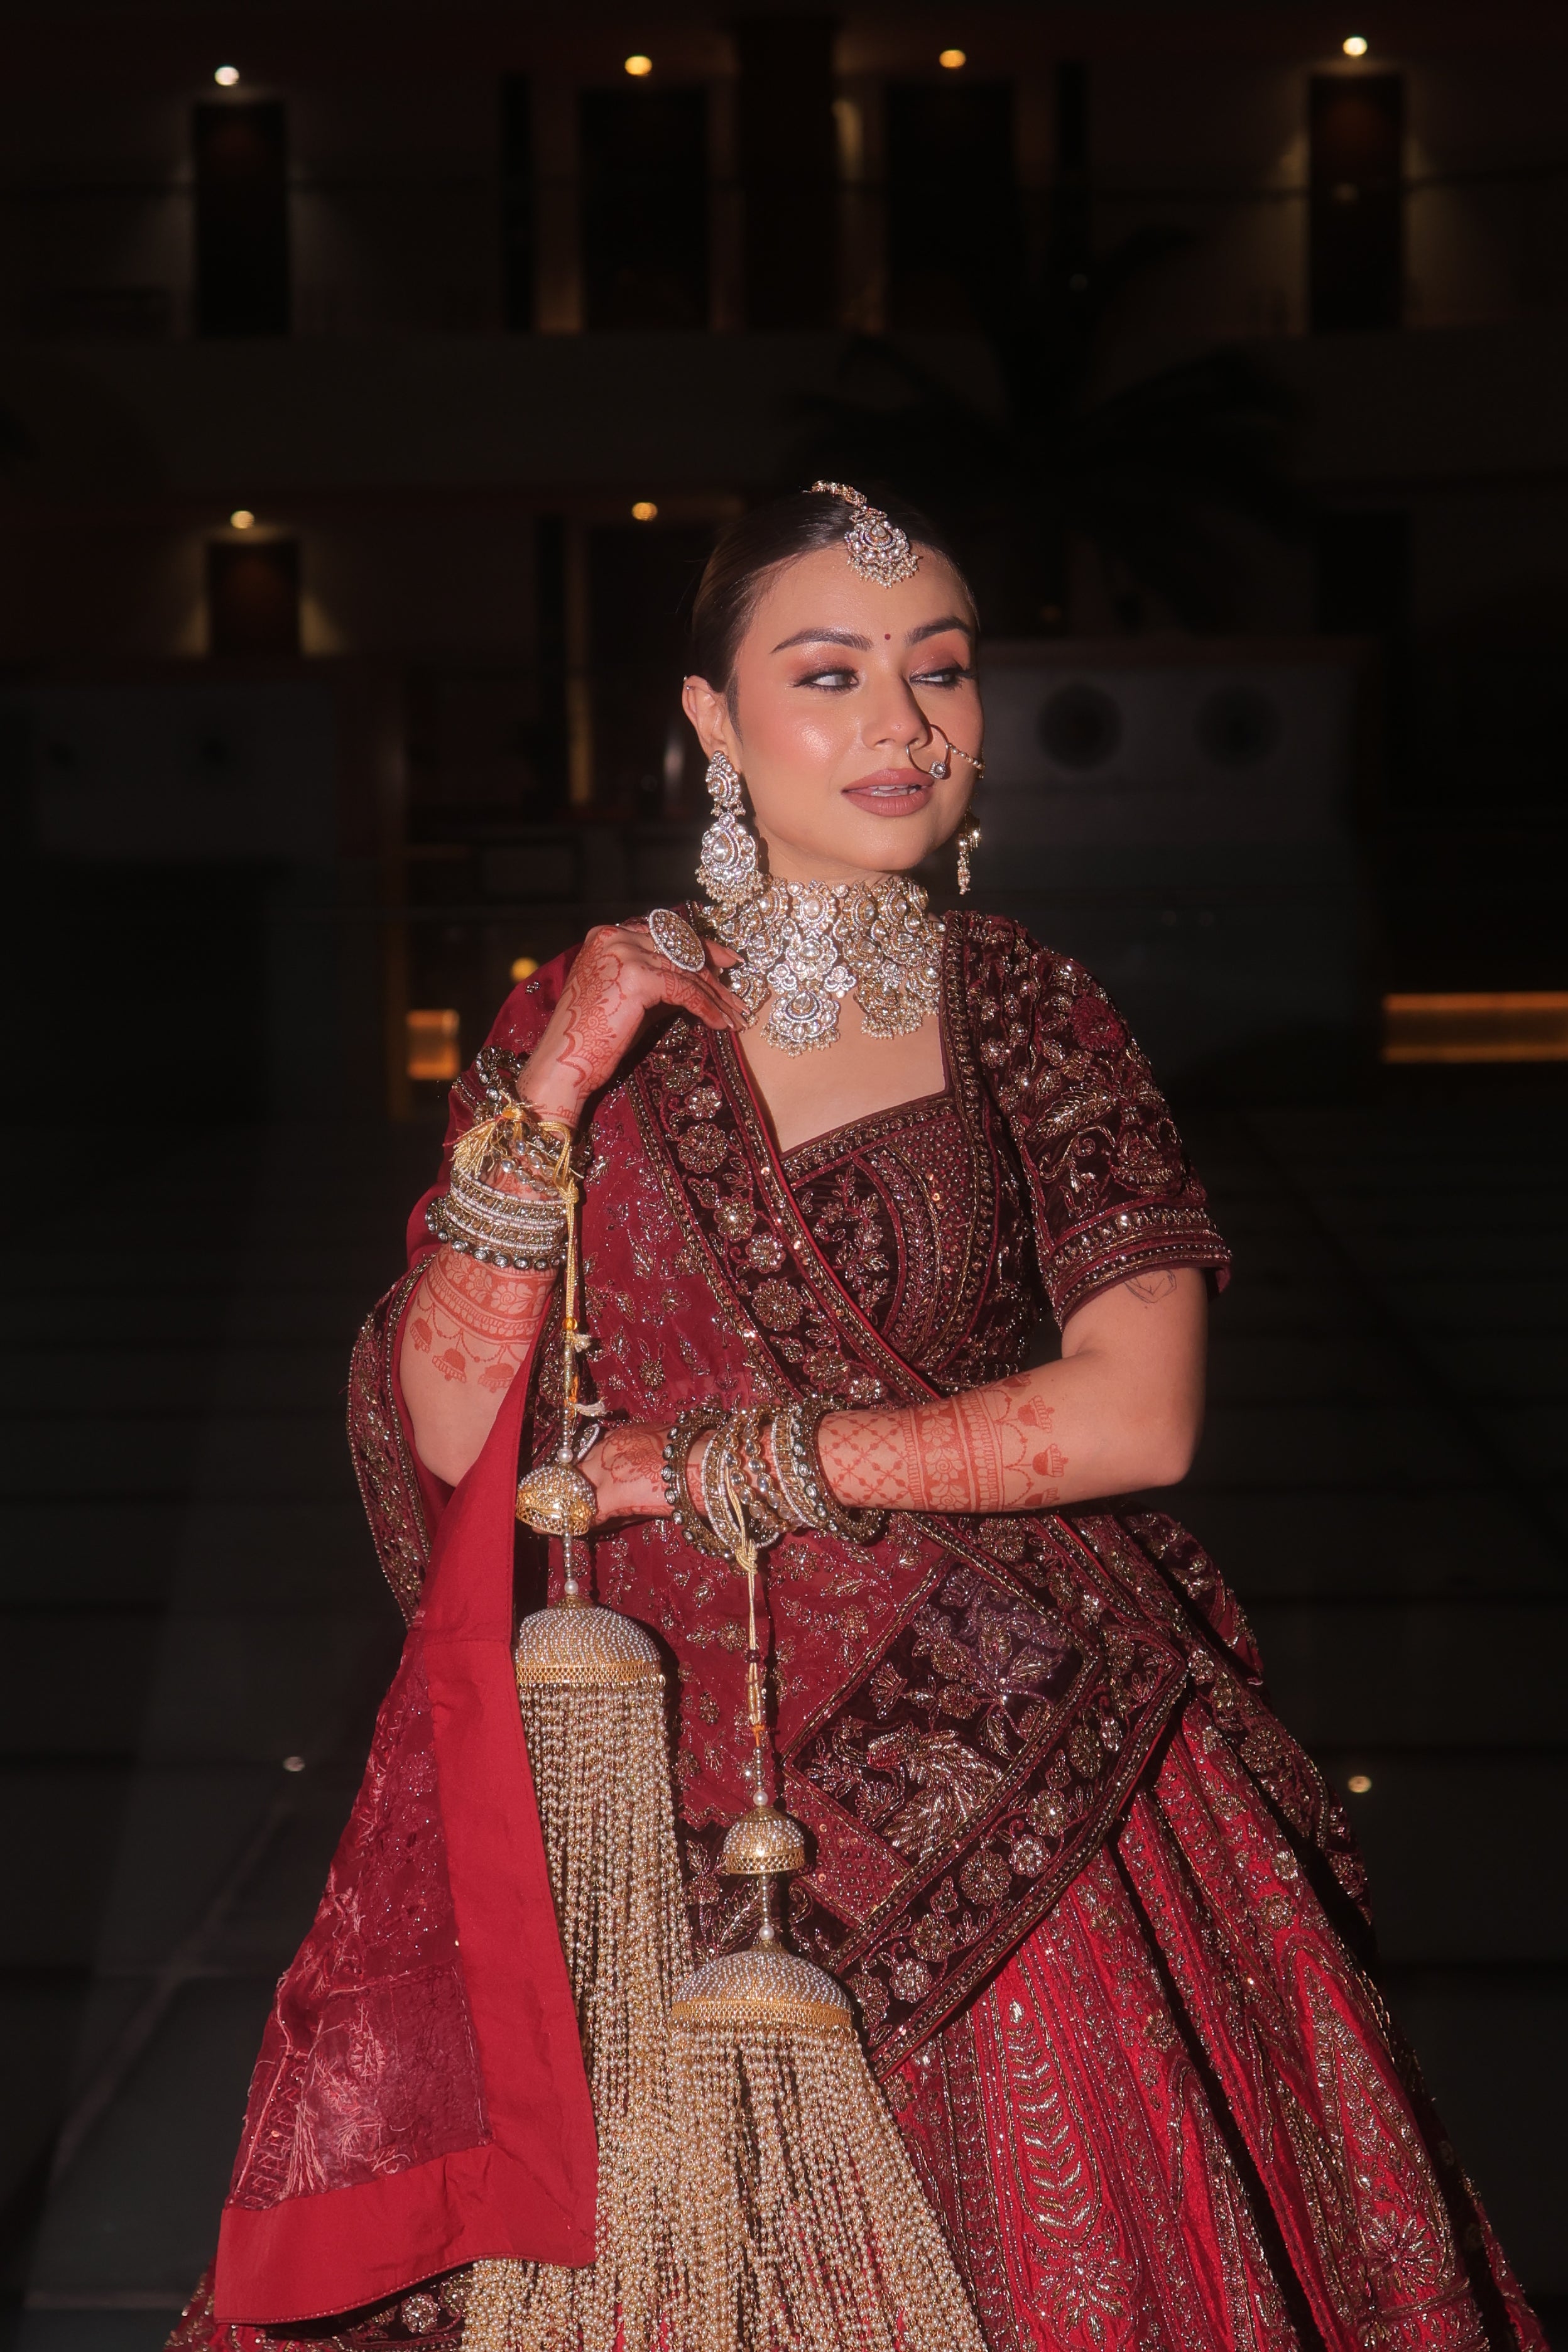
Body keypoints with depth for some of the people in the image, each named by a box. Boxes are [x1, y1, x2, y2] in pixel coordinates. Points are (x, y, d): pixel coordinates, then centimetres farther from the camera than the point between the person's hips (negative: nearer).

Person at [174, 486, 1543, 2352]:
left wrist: (737, 1459, -10)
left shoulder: (1025, 1011, 1)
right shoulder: (587, 1014, 3)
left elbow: (1138, 1417, -10)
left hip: (991, 1771, 0)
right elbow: (449, 1434, -4)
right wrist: (553, 1092, -13)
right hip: (650, 1772, 0)